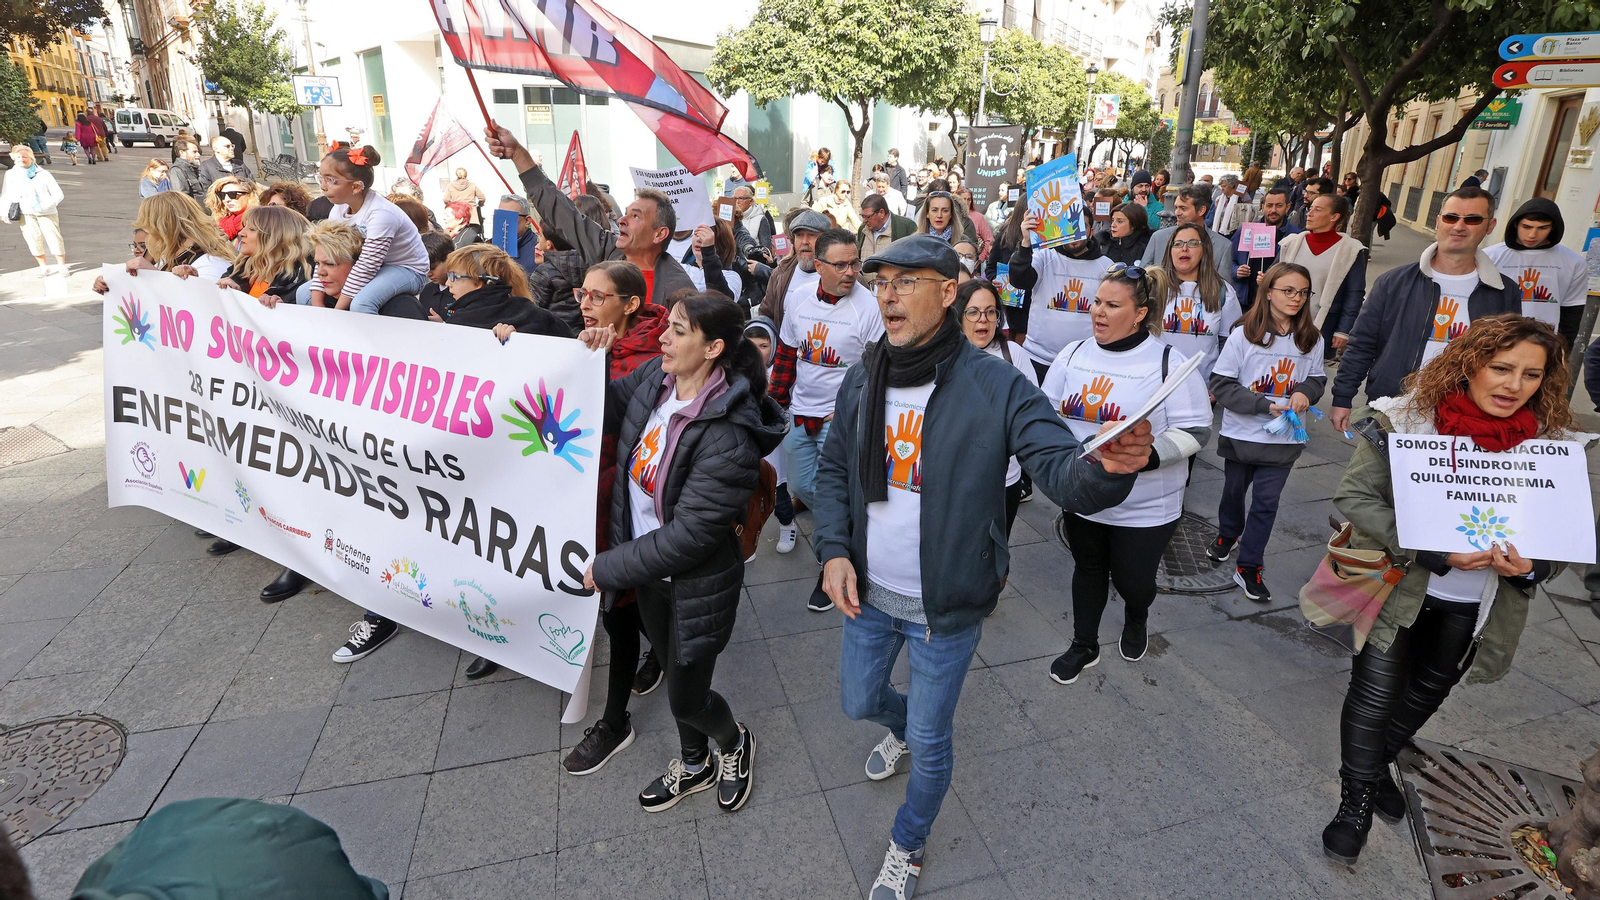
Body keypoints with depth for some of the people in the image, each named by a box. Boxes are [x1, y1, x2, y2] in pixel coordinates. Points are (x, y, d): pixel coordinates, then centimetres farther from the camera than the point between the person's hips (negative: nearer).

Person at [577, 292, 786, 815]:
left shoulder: (728, 436, -31)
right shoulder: (654, 377, -9)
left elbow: (690, 534, -28)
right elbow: (608, 411, 11)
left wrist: (608, 568, -19)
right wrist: (590, 359, -7)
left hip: (695, 586, -7)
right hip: (650, 573, 7)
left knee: (686, 697, 9)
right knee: (672, 672, 25)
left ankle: (735, 742, 45)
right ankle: (695, 765, 52)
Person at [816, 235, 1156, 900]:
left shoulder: (997, 386, -19)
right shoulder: (862, 382, -5)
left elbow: (1063, 473, -25)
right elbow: (834, 470, 6)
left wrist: (1110, 466, -48)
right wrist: (833, 549, -7)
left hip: (945, 608, -4)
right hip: (867, 593, 4)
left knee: (930, 745, 13)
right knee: (859, 702, 26)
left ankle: (908, 845, 45)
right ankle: (903, 728, 64)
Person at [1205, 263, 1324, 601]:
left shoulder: (1312, 339, -2)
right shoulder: (1244, 334, -11)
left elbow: (1317, 379, 11)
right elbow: (1221, 384, -12)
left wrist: (1306, 392, -13)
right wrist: (1264, 404, -21)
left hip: (1283, 439, 1)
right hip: (1241, 432, -1)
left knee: (1266, 501, 3)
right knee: (1234, 490, 18)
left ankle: (1248, 568, 15)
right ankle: (1227, 535, 47)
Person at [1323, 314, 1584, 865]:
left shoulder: (1553, 443, -6)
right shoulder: (1405, 421, -17)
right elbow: (1353, 495, -19)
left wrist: (1531, 566, -19)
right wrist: (1432, 550, -28)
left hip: (1473, 606, 4)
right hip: (1396, 587, -4)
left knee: (1427, 693, 22)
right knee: (1374, 695, 1)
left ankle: (1379, 763, 48)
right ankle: (1357, 799, 22)